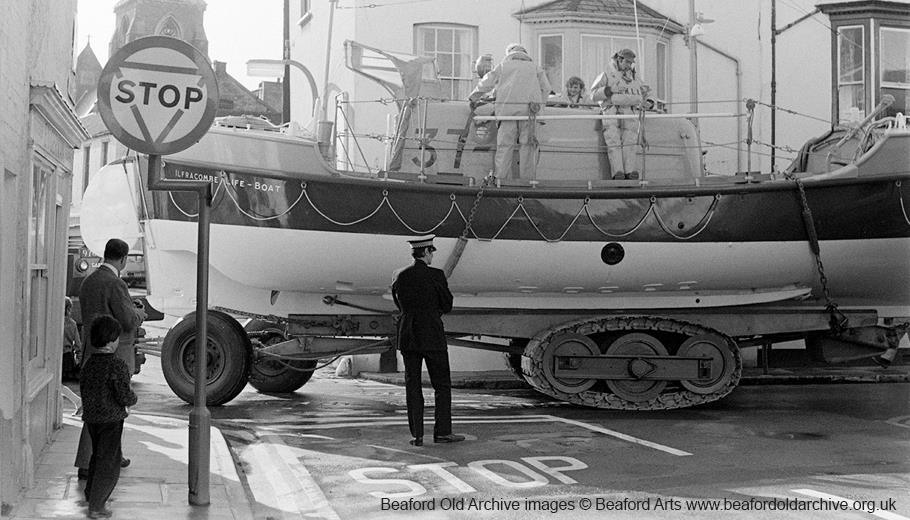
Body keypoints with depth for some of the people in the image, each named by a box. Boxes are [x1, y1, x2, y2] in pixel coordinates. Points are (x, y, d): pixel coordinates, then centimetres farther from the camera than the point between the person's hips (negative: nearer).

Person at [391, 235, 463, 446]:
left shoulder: (400, 276, 3)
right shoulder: (436, 275, -9)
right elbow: (447, 306, 0)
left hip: (408, 337, 4)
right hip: (433, 337, -4)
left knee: (412, 386, 6)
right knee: (442, 385, 7)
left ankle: (417, 434, 5)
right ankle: (442, 431, 7)